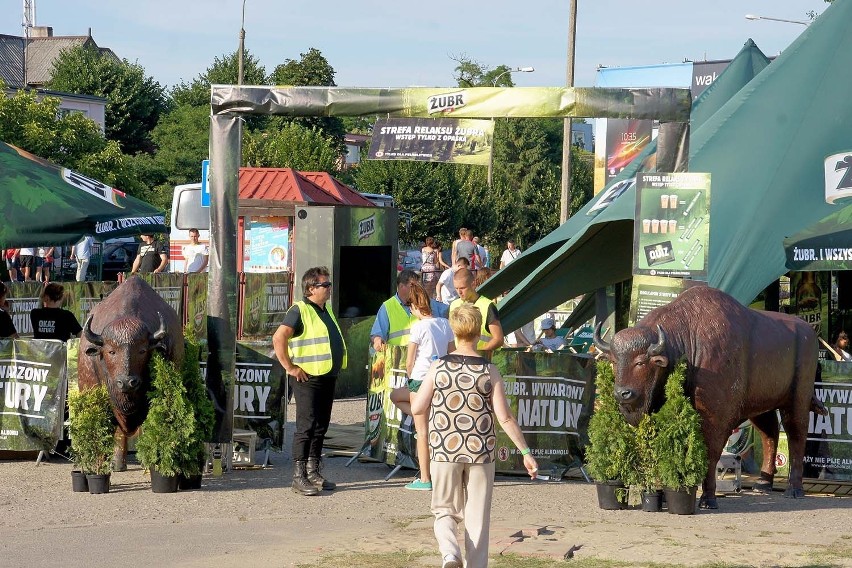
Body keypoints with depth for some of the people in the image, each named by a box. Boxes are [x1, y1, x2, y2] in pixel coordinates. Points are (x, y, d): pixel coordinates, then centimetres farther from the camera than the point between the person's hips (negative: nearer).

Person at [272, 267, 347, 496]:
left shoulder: (326, 310, 15)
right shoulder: (300, 311, -13)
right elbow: (278, 338, -22)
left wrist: (336, 366, 20)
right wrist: (289, 367, -20)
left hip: (328, 377, 9)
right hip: (308, 378, -9)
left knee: (321, 426, 12)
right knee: (307, 426, -9)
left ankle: (313, 472, 19)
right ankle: (299, 477, -7)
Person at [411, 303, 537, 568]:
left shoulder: (439, 367, -4)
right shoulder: (489, 371, -5)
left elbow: (417, 408, -2)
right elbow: (505, 418, -8)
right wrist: (525, 452, -1)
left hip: (445, 452, 0)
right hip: (481, 452, 0)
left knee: (445, 511, 11)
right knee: (477, 518, 10)